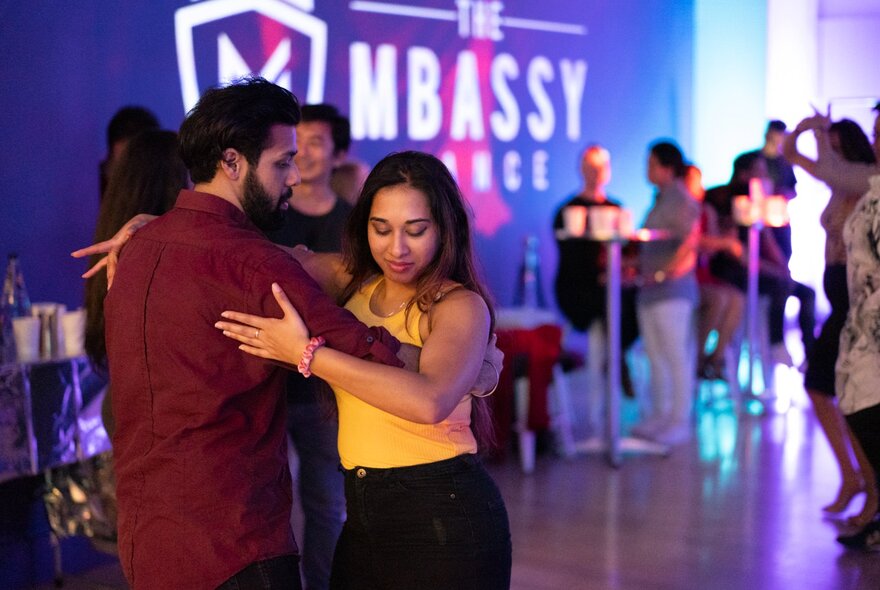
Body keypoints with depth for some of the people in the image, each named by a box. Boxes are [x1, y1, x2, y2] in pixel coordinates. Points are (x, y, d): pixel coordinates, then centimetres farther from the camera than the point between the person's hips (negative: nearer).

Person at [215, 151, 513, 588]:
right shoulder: (354, 283, 6)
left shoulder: (461, 305, -13)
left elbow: (429, 401, -31)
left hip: (444, 519, -6)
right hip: (365, 518, 6)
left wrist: (306, 353, -27)